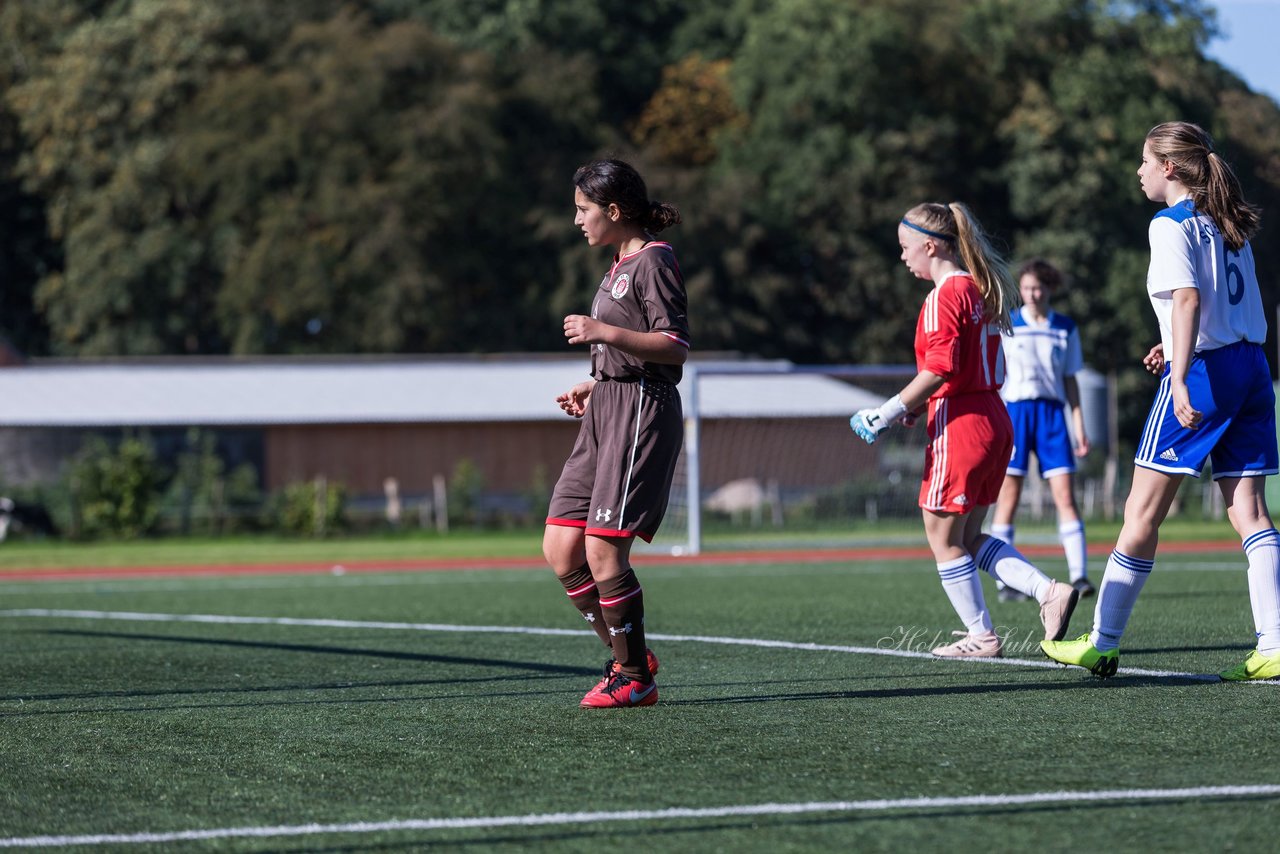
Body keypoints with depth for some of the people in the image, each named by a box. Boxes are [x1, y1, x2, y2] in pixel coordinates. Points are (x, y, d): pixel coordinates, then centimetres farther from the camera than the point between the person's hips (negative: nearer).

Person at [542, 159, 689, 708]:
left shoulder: (653, 261, -8)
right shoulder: (619, 267, 20)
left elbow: (675, 347, -17)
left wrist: (603, 333, -24)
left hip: (641, 411, -10)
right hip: (605, 413, 10)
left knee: (603, 550, -12)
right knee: (561, 550, 3)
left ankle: (635, 678, 0)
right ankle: (628, 656, 14)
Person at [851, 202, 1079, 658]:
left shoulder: (945, 296, -14)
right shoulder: (980, 289, 14)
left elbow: (940, 369, -23)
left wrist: (890, 412, -19)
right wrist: (914, 409, 14)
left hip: (959, 427, -9)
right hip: (993, 420, 9)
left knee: (944, 538, 3)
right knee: (969, 536, 16)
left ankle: (981, 635, 7)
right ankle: (1049, 591, 4)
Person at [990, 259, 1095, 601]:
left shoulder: (1065, 328, 10)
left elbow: (1070, 380, 14)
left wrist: (1079, 427, 8)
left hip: (1052, 412, 2)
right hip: (1014, 409, -2)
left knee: (1066, 496, -7)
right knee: (1008, 498, -3)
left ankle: (1079, 576, -8)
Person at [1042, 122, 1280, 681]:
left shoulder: (1172, 224, -8)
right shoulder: (1226, 224, 16)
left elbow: (1188, 298, -22)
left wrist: (1180, 377, -29)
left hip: (1203, 372, -8)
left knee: (1143, 511, 0)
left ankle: (1102, 644, 6)